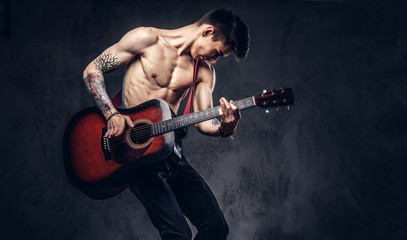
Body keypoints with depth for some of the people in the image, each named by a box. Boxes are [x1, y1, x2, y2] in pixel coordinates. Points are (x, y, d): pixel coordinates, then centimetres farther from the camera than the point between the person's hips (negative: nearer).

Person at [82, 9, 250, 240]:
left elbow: (204, 121, 3)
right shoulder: (146, 39, -5)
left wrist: (225, 128, -21)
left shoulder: (204, 71, 10)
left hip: (171, 155, 6)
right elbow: (92, 70, -3)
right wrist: (112, 114, -17)